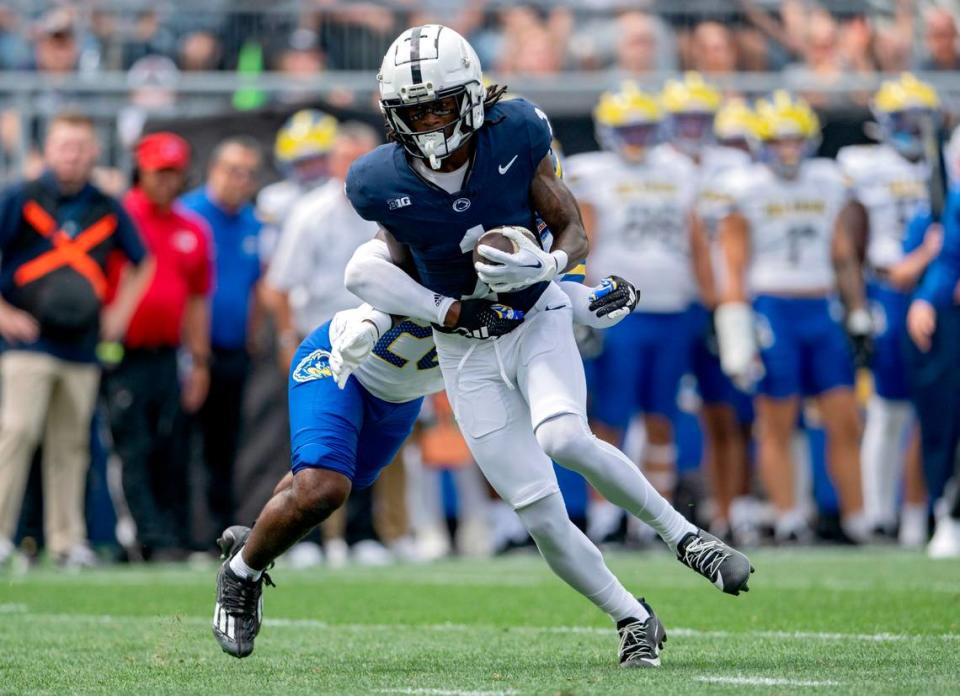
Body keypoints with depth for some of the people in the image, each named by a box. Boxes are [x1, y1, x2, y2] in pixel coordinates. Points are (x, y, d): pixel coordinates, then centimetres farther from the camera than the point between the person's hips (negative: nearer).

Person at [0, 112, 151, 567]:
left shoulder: (108, 211, 11)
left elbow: (142, 263, 25)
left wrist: (120, 312, 14)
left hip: (82, 345, 4)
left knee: (70, 444, 6)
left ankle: (67, 540, 11)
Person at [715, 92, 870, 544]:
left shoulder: (827, 184, 10)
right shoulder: (747, 190, -4)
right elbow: (734, 267, -4)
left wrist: (858, 317, 17)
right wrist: (738, 334, -9)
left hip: (821, 312, 5)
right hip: (772, 313, -5)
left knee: (845, 422, 2)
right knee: (776, 425, 0)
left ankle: (857, 523, 9)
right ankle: (788, 519, 4)